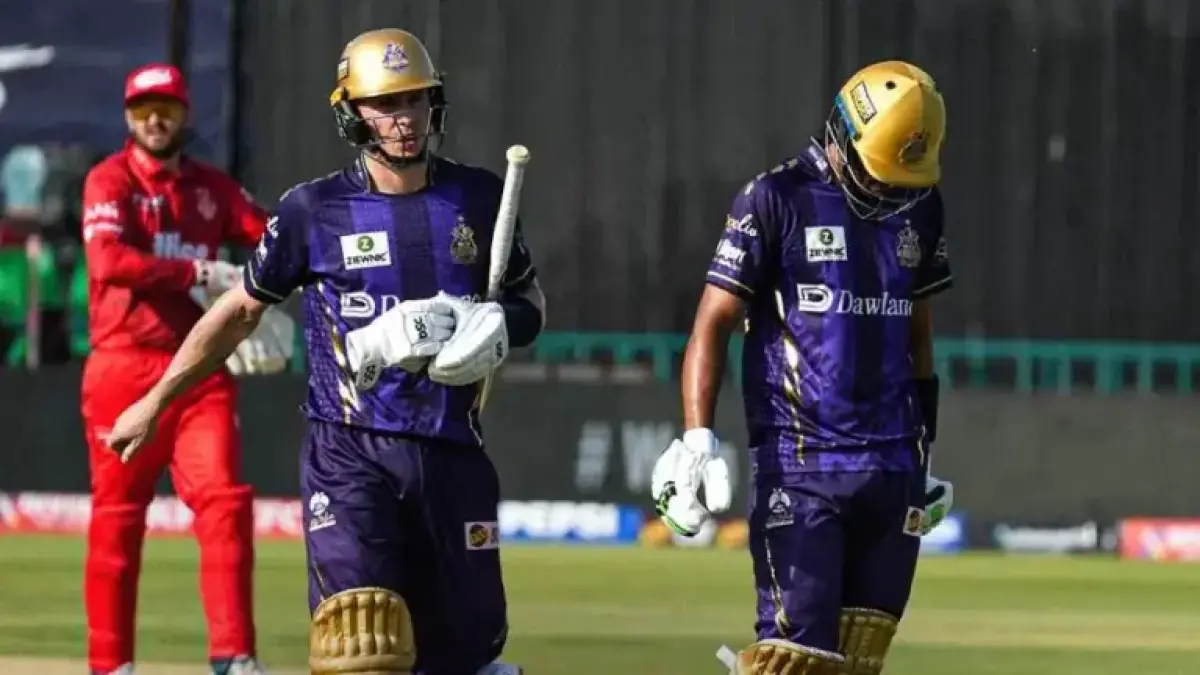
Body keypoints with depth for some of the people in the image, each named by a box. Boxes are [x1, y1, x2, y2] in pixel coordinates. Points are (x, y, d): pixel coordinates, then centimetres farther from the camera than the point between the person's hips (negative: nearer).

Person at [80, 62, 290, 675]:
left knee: (225, 503, -10)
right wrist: (201, 272, -22)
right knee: (117, 519, 2)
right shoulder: (109, 181, -2)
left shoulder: (212, 188, 14)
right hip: (124, 369, -3)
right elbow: (109, 261, -18)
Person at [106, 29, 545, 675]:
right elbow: (242, 308, 10)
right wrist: (154, 402, 12)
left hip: (451, 451, 3)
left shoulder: (478, 198, 6)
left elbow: (529, 302, 19)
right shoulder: (313, 209, -1)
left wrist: (496, 328, -6)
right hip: (348, 453, -3)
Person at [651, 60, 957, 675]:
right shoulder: (777, 200, -5)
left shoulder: (918, 206, 12)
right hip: (801, 463, -5)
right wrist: (696, 439, -17)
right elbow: (713, 324, -6)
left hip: (892, 463, 5)